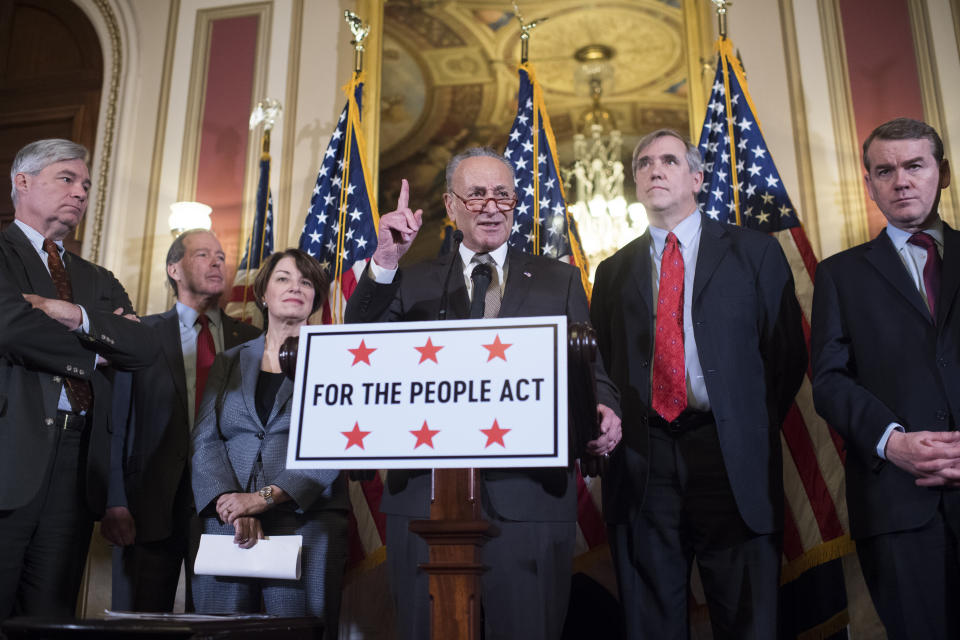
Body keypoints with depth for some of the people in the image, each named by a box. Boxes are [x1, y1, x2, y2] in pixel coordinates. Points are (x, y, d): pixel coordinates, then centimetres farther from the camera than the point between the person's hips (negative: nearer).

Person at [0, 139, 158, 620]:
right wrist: (95, 353, -1)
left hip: (78, 463, 5)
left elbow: (144, 347, 5)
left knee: (52, 616, 7)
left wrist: (77, 316, -8)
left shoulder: (99, 281, 22)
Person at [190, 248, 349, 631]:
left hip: (306, 524, -2)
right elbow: (205, 440, 7)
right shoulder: (229, 362, 17)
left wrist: (265, 497, -14)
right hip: (227, 525, 3)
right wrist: (231, 505, -10)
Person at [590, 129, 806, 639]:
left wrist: (752, 433, -1)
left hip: (732, 460, -2)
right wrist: (610, 426, 2)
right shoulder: (615, 270, 14)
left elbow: (788, 354, 4)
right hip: (640, 462, 2)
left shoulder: (754, 252, 6)